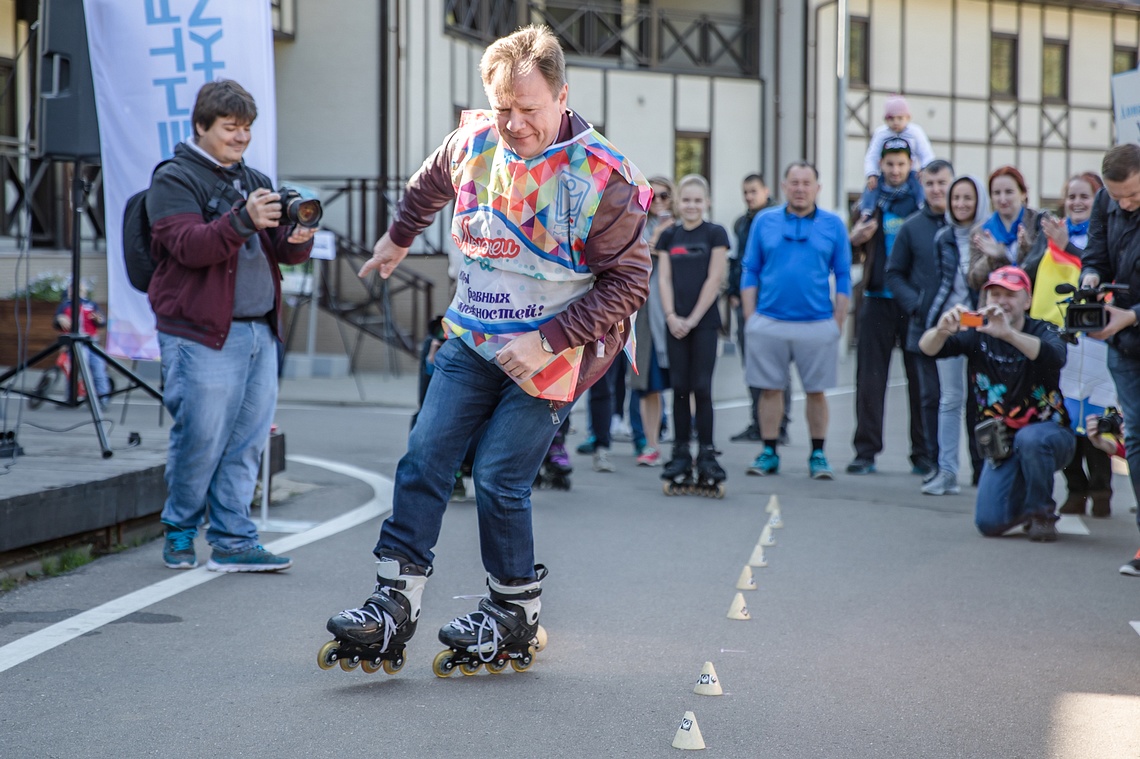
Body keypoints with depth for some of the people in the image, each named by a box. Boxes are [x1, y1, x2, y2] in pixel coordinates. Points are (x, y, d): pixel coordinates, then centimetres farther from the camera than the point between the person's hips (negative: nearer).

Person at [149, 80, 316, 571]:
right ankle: (179, 531, 14)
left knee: (249, 438, 4)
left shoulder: (256, 182, 20)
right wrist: (245, 220, -29)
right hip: (202, 333, -6)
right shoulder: (174, 181, 0)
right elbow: (189, 246, -16)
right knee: (202, 436, -5)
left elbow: (285, 252, 16)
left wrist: (298, 237, -8)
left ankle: (231, 540, 11)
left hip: (260, 330, 6)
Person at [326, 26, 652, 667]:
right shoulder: (472, 145, -1)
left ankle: (516, 612, 12)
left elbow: (628, 282, -15)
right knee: (424, 461, -2)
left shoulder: (603, 179, -18)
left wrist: (547, 341, -20)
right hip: (473, 339, 5)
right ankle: (396, 604, 2)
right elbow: (427, 188, 24)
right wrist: (397, 240, 38)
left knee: (500, 478, -7)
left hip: (552, 354, -5)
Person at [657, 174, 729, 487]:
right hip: (675, 323, 3)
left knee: (702, 387, -5)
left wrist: (693, 319, -11)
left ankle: (706, 453, 0)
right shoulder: (669, 237, 9)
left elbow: (714, 279, -6)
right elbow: (664, 278, 6)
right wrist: (671, 316, -7)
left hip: (704, 322, -3)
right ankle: (681, 454, 9)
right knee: (679, 388, 5)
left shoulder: (715, 234, -1)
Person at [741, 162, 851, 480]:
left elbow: (843, 277, 5)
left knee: (816, 391, 4)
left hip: (818, 323, -1)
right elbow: (750, 271, 8)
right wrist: (749, 316, 1)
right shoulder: (764, 221, 6)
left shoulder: (833, 225, 3)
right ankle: (769, 453, 14)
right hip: (769, 321, 1)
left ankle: (818, 455, 14)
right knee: (770, 389, 5)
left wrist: (838, 321, -1)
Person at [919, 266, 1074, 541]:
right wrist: (941, 330, -42)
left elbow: (1055, 358, -35)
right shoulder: (977, 334, -3)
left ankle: (1042, 513, -14)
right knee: (989, 523, -13)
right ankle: (1027, 502, 21)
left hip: (1049, 433, -3)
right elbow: (928, 348, -17)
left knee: (1029, 439, -38)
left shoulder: (1041, 332, -10)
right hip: (1002, 445, 3)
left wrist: (1008, 333, -51)